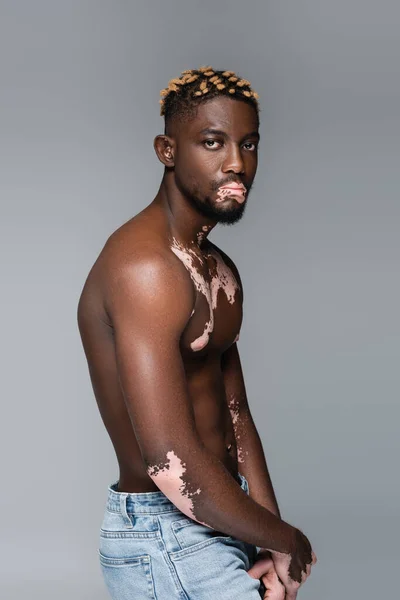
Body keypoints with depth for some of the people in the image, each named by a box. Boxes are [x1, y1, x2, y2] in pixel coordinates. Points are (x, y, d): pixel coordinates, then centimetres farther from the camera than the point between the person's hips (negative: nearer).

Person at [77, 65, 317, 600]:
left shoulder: (220, 270, 10)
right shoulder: (144, 265, -22)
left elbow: (234, 415, 8)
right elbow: (171, 463, -27)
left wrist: (274, 548, -1)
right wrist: (284, 539, -13)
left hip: (221, 515, 9)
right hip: (167, 539, -9)